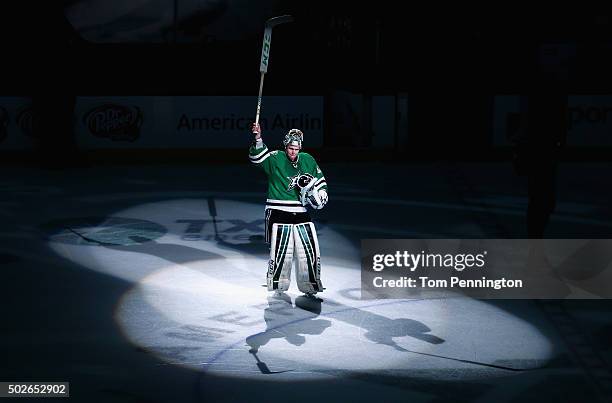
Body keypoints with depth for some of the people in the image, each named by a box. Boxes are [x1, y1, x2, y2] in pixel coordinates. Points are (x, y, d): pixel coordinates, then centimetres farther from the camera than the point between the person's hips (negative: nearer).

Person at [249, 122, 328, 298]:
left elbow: (320, 180, 22)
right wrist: (258, 139, -38)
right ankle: (278, 287, 14)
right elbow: (257, 157, -22)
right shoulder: (275, 158, -4)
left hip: (301, 215, 4)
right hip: (279, 214, -4)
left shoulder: (308, 160, 9)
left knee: (310, 252, 4)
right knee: (280, 252, -3)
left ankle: (310, 287, 18)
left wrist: (321, 194, 6)